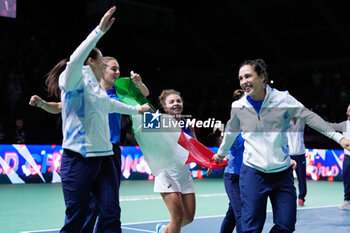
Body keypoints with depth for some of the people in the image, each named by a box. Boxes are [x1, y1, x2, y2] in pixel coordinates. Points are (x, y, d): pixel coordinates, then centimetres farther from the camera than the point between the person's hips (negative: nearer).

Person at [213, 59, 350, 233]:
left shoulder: (283, 98, -3)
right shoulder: (238, 107, 2)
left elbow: (310, 117, 2)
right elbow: (230, 132, 21)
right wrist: (221, 153, 35)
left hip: (282, 172, 1)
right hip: (253, 173, 0)